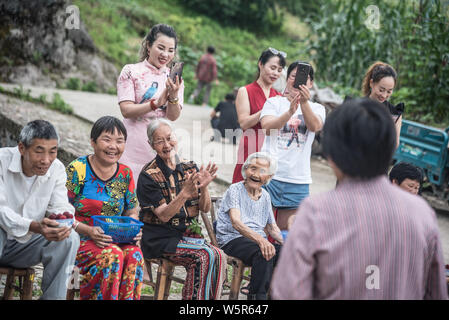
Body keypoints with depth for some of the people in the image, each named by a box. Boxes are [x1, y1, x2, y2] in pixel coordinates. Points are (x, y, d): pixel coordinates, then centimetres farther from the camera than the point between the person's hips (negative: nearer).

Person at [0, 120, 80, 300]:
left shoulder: (57, 169, -3)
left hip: (26, 244, 5)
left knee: (70, 239, -21)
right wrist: (34, 226, -43)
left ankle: (53, 297, -13)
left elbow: (59, 206, -6)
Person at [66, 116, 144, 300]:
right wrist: (88, 230, -22)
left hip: (116, 240, 4)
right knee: (112, 255, -33)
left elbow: (132, 211, 19)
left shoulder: (125, 174, 10)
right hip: (78, 240, -4)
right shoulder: (76, 170, -5)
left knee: (135, 255, -28)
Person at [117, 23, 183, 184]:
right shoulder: (131, 71, 0)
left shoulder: (174, 78, 9)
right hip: (134, 145, -3)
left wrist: (174, 96, -21)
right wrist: (156, 103, -21)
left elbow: (173, 116, -1)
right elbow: (126, 110, -9)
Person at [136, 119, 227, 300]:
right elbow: (163, 216, -15)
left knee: (219, 256, -23)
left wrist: (203, 188, -14)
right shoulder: (149, 175, -7)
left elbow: (205, 209, 6)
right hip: (160, 239, -5)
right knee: (205, 256, -27)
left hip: (187, 234, 5)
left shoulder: (190, 168, 8)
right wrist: (185, 194, -29)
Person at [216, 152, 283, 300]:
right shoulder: (235, 190, -1)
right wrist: (260, 239, -34)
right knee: (264, 254, -36)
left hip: (259, 241, 6)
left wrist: (284, 242, -1)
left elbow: (272, 228, 23)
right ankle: (256, 296, -28)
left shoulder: (265, 196, 19)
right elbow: (236, 222, -17)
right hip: (233, 240, -6)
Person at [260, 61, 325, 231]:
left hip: (298, 178, 2)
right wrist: (290, 112, -29)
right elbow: (267, 126, -12)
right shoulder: (274, 102, 7)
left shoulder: (317, 108, 10)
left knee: (286, 229, 8)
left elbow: (315, 126, -13)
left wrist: (304, 103, -30)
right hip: (270, 172, -1)